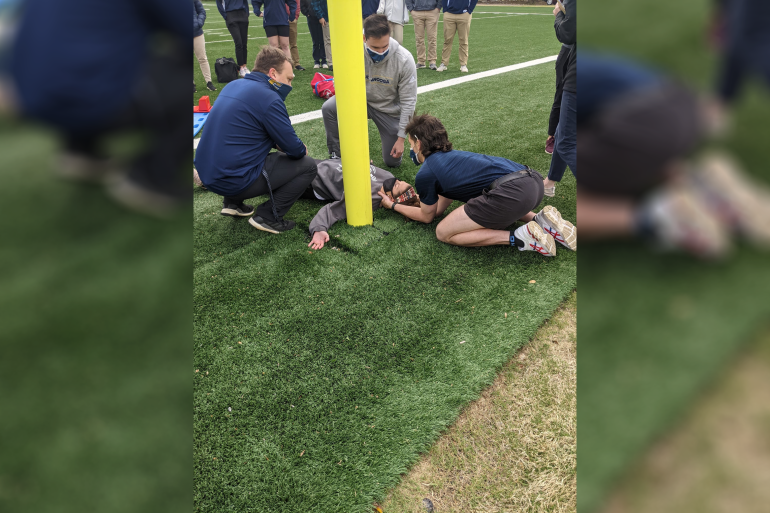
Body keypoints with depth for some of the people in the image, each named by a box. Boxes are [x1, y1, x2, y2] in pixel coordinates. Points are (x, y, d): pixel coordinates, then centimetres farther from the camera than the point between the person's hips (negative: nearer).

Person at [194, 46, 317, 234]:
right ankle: (267, 216, -1)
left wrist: (279, 144, 14)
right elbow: (294, 150, -11)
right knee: (307, 166, 0)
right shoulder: (268, 98, -15)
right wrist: (302, 149, 12)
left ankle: (232, 202, 25)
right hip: (233, 181, -9)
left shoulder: (233, 85, 12)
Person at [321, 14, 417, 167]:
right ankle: (336, 156, -3)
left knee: (392, 162, 1)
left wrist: (401, 138, -16)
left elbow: (408, 100, -17)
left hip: (389, 109, -1)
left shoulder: (404, 59, -25)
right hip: (362, 100, 1)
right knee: (328, 108, -26)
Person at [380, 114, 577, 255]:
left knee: (444, 233, 4)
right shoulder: (451, 156, 29)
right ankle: (541, 220, 14)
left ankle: (520, 238, -7)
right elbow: (439, 208, 34)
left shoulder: (425, 174, 4)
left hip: (512, 191, -9)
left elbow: (427, 216, 23)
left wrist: (393, 206, 33)